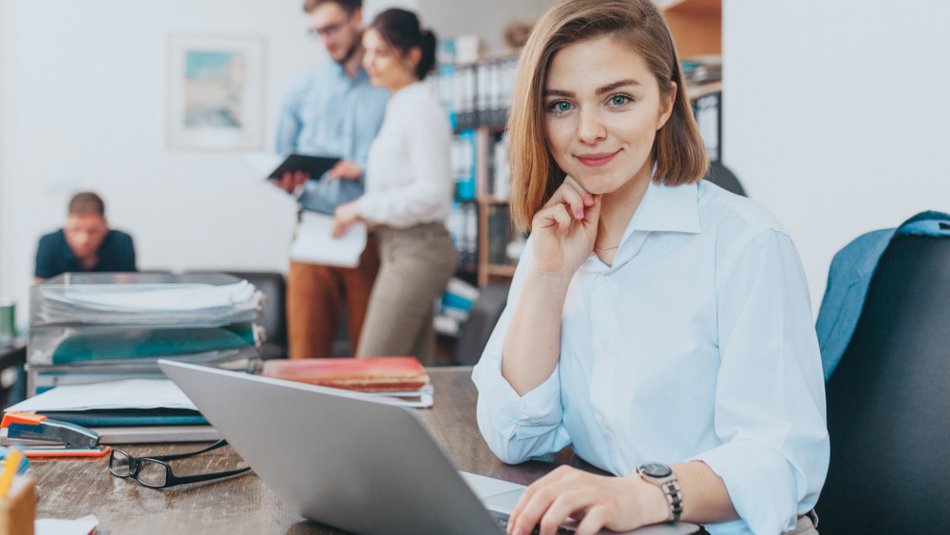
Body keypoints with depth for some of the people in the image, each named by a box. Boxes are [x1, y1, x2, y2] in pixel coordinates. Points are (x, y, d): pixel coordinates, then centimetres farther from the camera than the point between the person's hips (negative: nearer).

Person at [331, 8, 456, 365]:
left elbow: (433, 191, -19)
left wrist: (362, 208, -15)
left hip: (415, 250, -10)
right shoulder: (399, 106, 16)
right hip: (402, 247, 10)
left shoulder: (421, 108, -12)